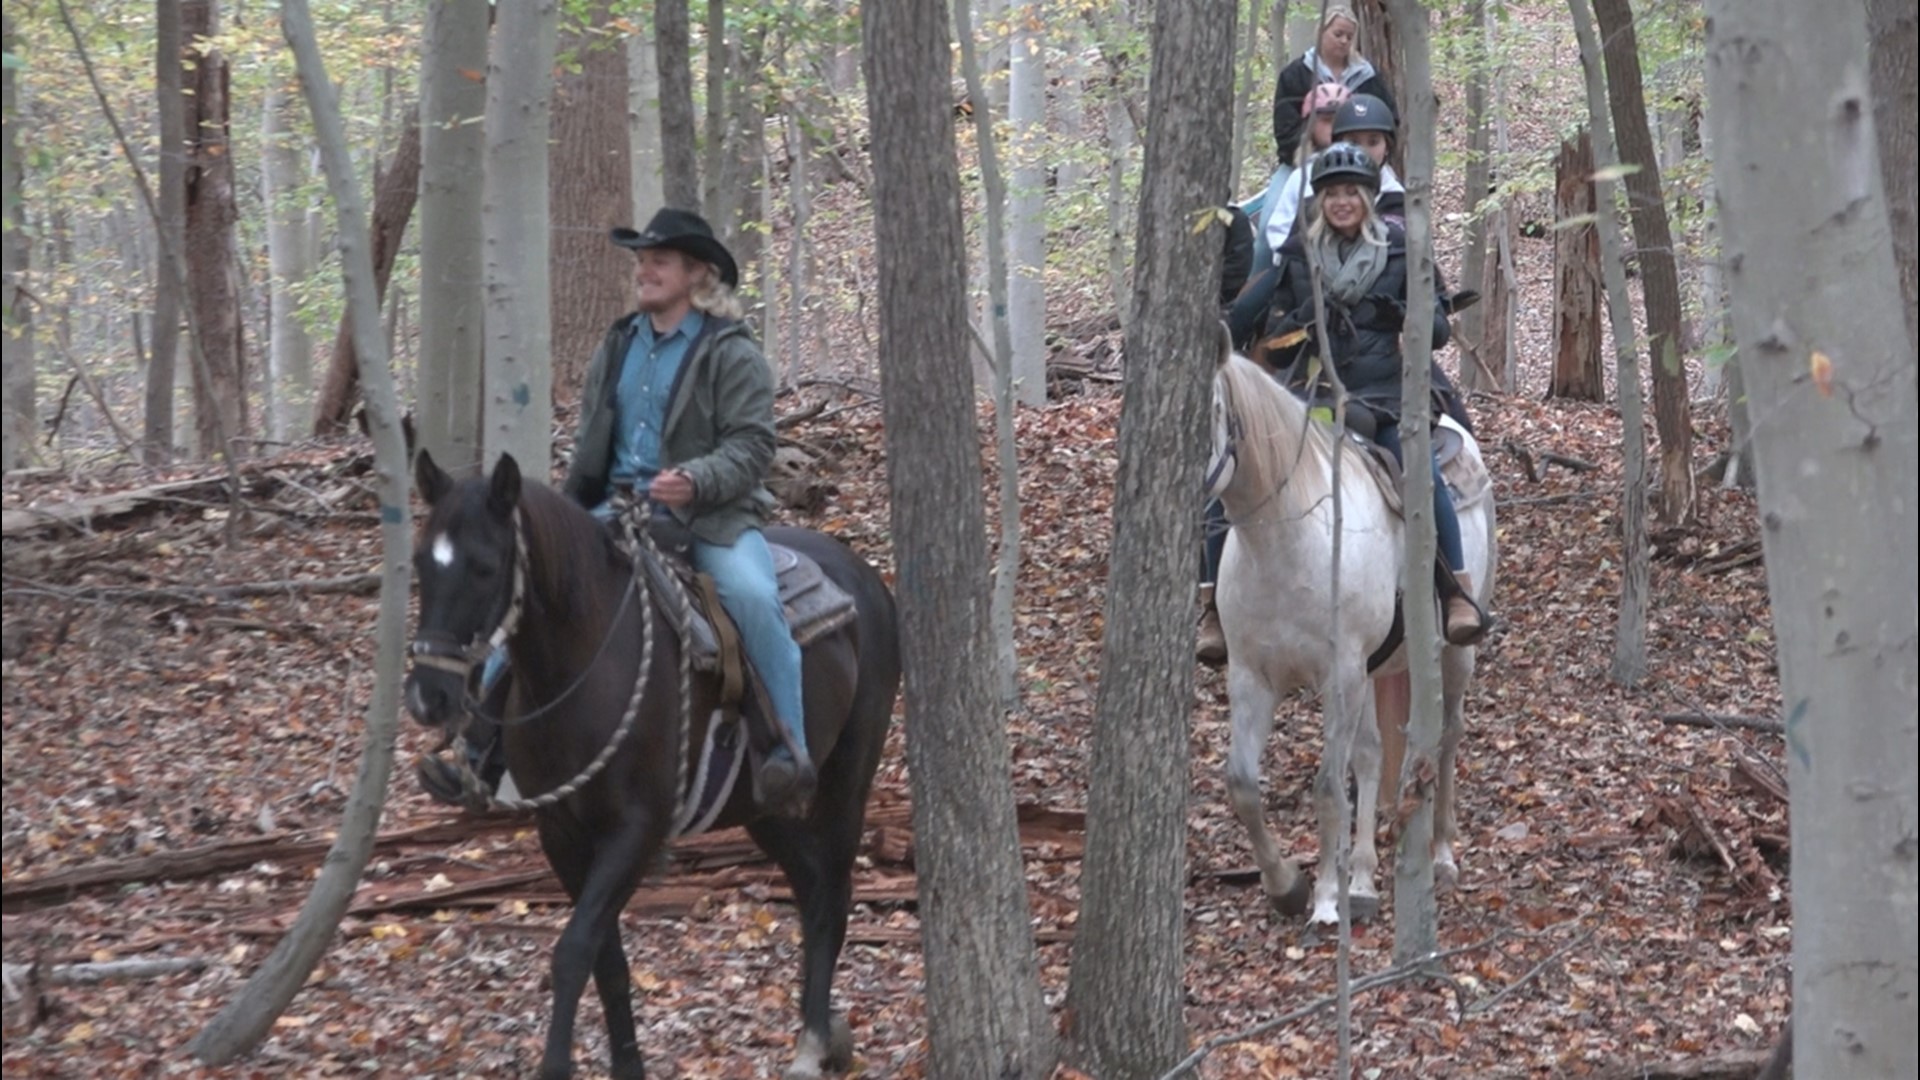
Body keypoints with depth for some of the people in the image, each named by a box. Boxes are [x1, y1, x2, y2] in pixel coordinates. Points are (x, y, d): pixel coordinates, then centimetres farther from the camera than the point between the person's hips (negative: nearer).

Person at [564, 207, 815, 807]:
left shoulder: (731, 352, -4)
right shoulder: (618, 347, 17)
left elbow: (751, 446, -12)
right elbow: (590, 441, 26)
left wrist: (696, 481, -29)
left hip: (710, 513, -6)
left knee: (752, 594, -32)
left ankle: (792, 750, -26)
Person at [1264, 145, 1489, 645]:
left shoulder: (1402, 248, 8)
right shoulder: (1298, 254, 12)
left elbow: (1439, 328, 8)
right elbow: (1277, 340, 15)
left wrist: (1403, 315, -11)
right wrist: (1306, 317, -6)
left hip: (1386, 395, -1)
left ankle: (1459, 592, -21)